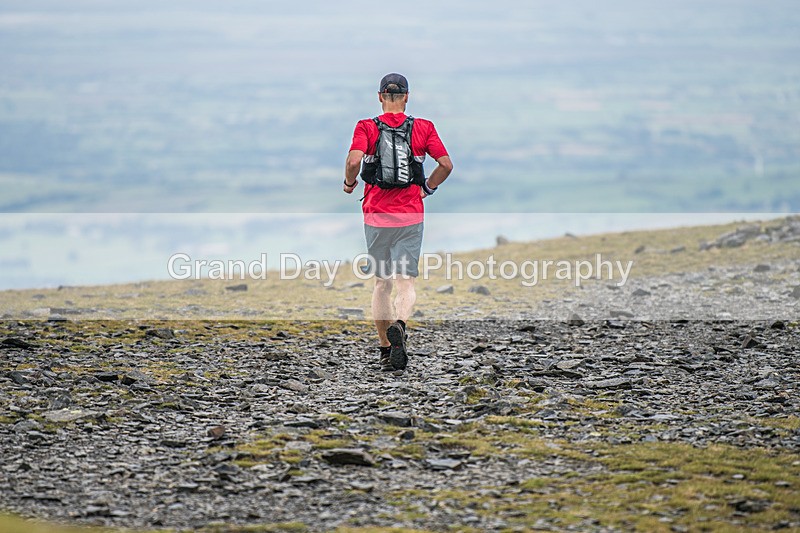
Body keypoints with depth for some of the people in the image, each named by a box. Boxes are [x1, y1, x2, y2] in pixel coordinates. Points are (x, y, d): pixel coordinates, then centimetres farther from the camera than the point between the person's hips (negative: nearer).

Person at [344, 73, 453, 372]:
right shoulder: (423, 128, 2)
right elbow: (446, 164, -5)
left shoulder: (367, 128, -1)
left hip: (376, 216, 1)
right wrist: (427, 188, 11)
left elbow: (354, 160, -18)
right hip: (410, 217, -1)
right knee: (406, 284, -4)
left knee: (382, 283, 13)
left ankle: (385, 350, 14)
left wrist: (349, 183, 1)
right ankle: (398, 326, -34)